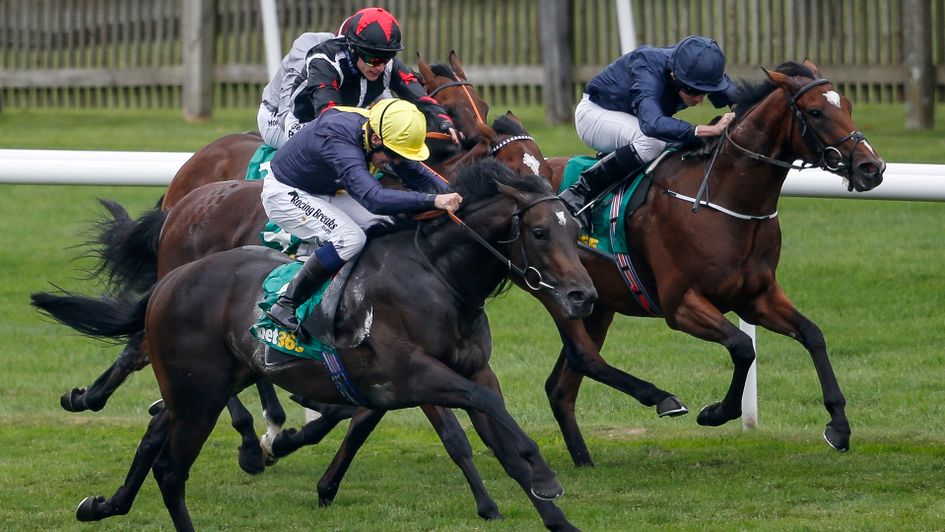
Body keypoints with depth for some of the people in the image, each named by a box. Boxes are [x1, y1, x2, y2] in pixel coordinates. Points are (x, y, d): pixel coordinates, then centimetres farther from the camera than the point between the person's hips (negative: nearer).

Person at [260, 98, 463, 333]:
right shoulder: (338, 142, -39)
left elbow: (418, 175, -2)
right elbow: (373, 198, -52)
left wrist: (450, 195, -22)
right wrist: (433, 200, -58)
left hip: (324, 193, 9)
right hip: (284, 195, -9)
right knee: (349, 239, -27)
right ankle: (285, 307, -20)